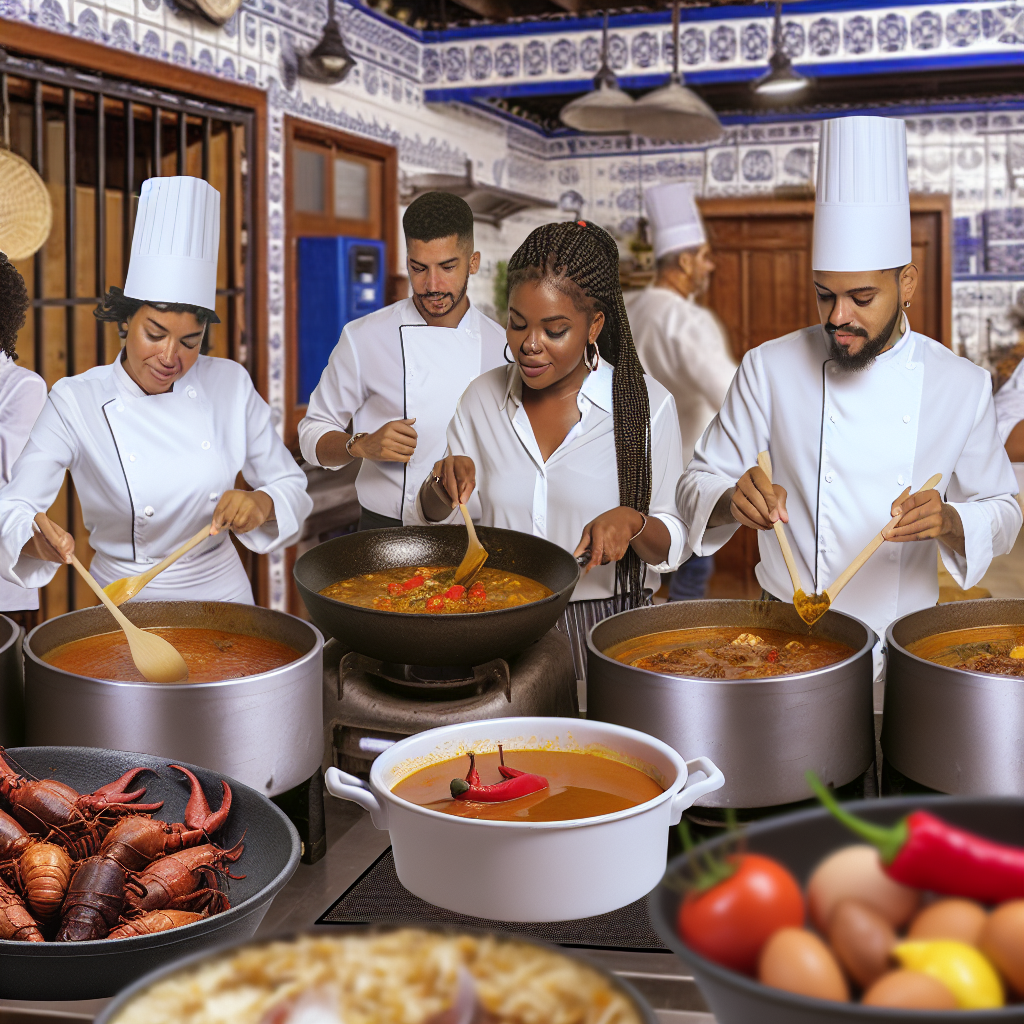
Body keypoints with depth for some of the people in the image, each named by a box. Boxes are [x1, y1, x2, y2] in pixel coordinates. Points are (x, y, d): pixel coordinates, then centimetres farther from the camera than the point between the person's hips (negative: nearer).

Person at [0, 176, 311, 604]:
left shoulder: (230, 385, -1)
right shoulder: (75, 401, -9)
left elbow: (291, 485, 6)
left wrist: (261, 504, -16)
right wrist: (36, 538, -36)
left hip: (220, 589, 1)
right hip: (125, 601, -1)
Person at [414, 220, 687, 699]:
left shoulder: (647, 404, -6)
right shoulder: (483, 398, 3)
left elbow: (671, 546, -2)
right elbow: (436, 524, 12)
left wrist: (634, 522, -22)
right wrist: (444, 485, -9)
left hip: (604, 636, -2)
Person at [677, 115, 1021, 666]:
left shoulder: (963, 385, 3)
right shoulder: (770, 367, 0)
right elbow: (699, 486, 4)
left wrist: (950, 522, -12)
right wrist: (733, 501, -19)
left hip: (903, 636, 1)